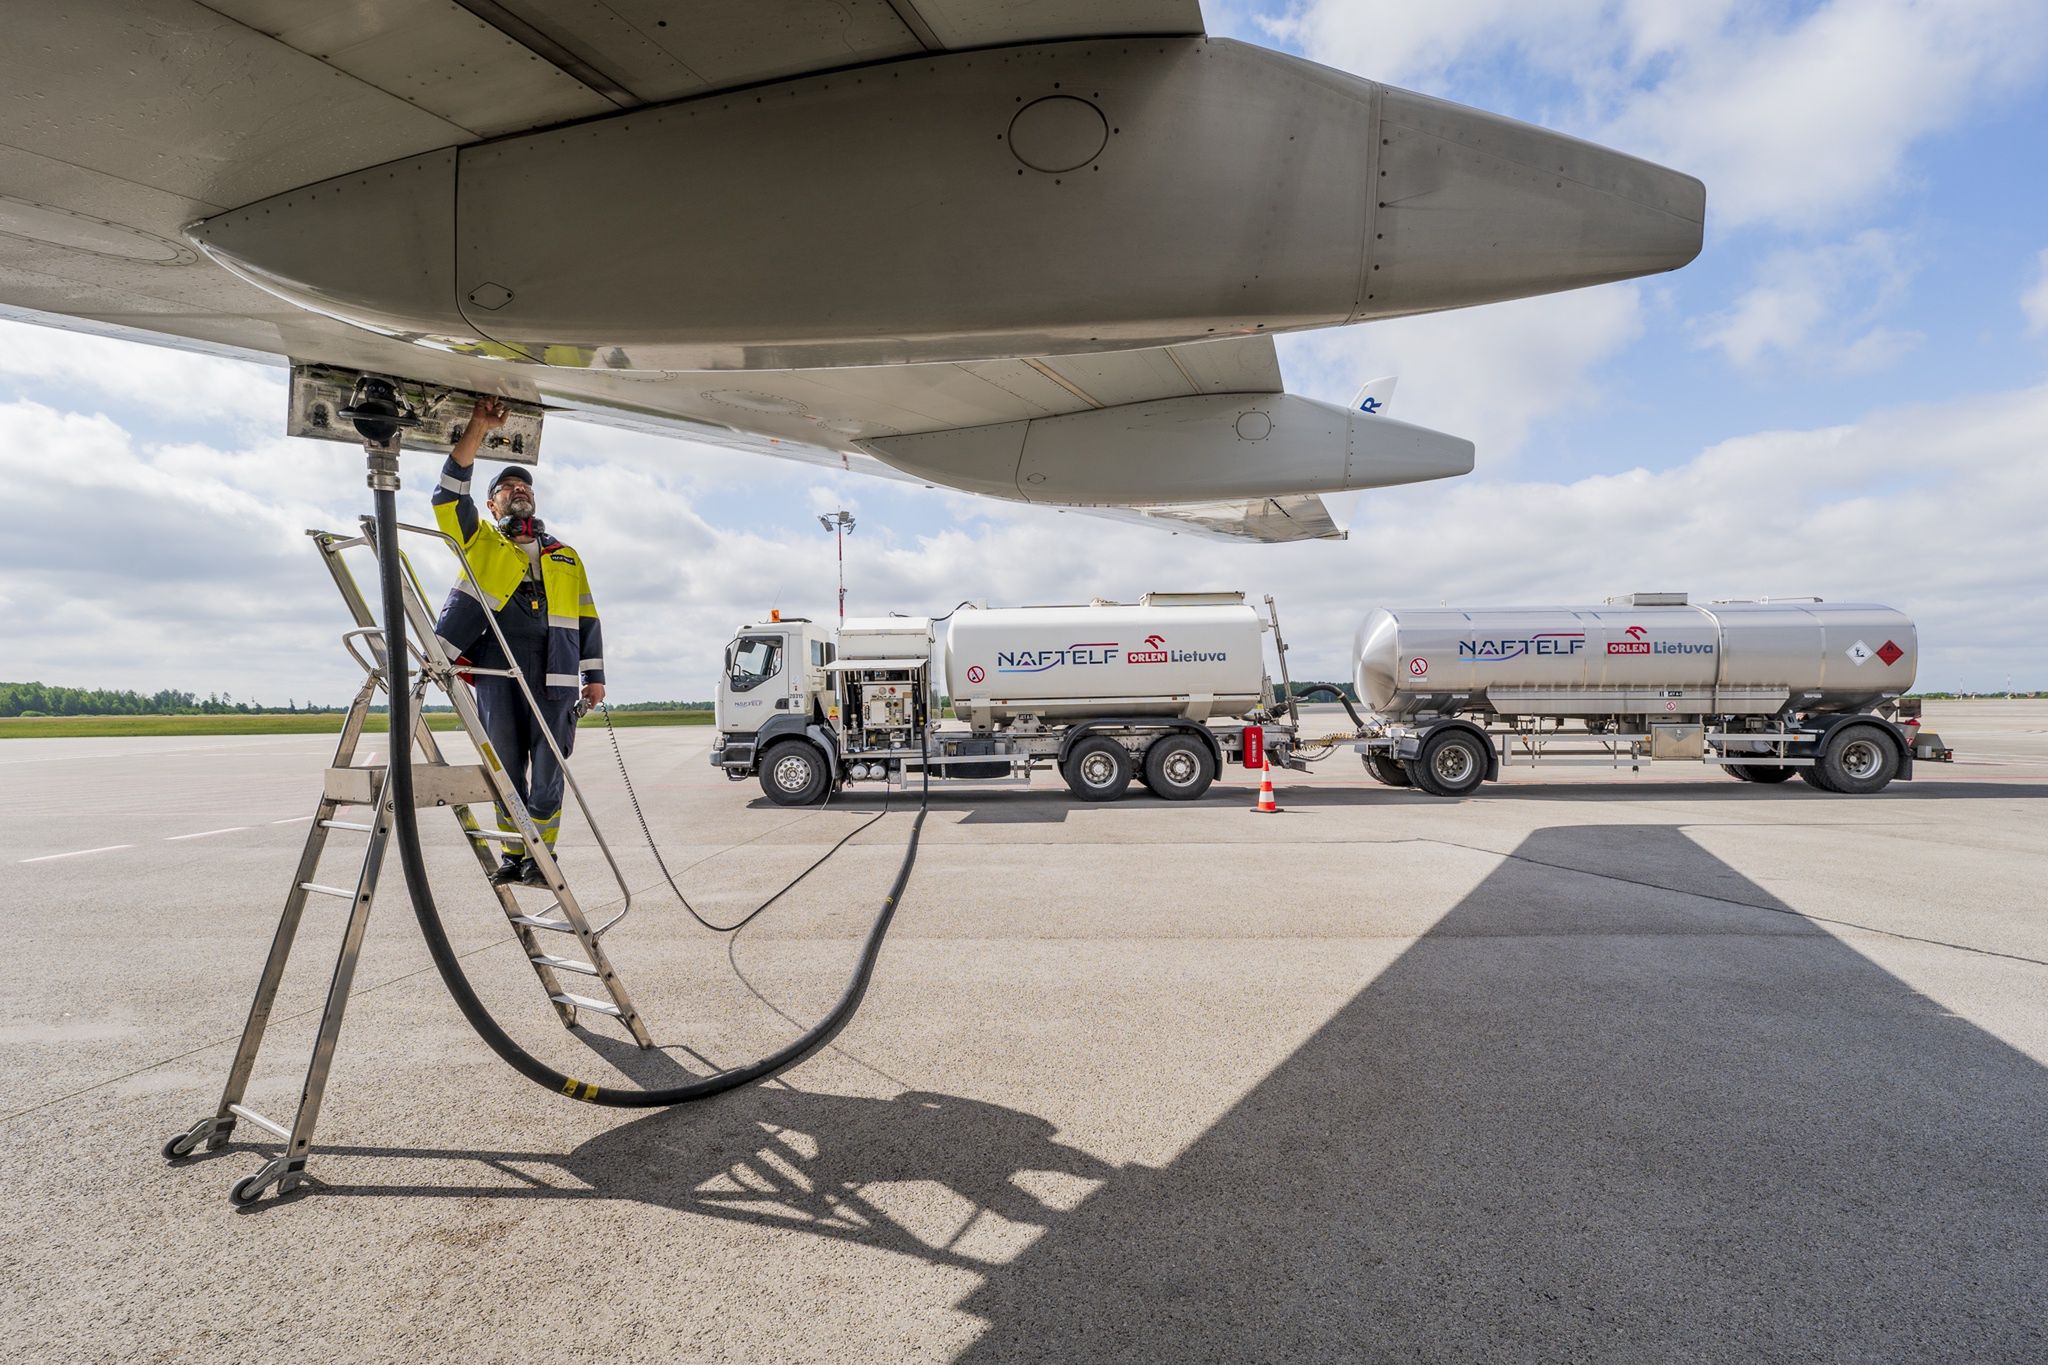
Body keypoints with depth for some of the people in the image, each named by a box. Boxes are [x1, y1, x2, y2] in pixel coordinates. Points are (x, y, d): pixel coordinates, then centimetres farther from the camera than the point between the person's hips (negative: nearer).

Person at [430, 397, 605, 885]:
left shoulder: (566, 557, 23)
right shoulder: (480, 542, 18)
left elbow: (588, 618, 18)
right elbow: (449, 494, 2)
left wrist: (594, 675, 8)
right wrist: (477, 429, -5)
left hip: (554, 675, 0)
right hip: (497, 670, 0)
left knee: (547, 766, -4)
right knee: (506, 766, 3)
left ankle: (541, 852, 5)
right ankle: (514, 853, 12)